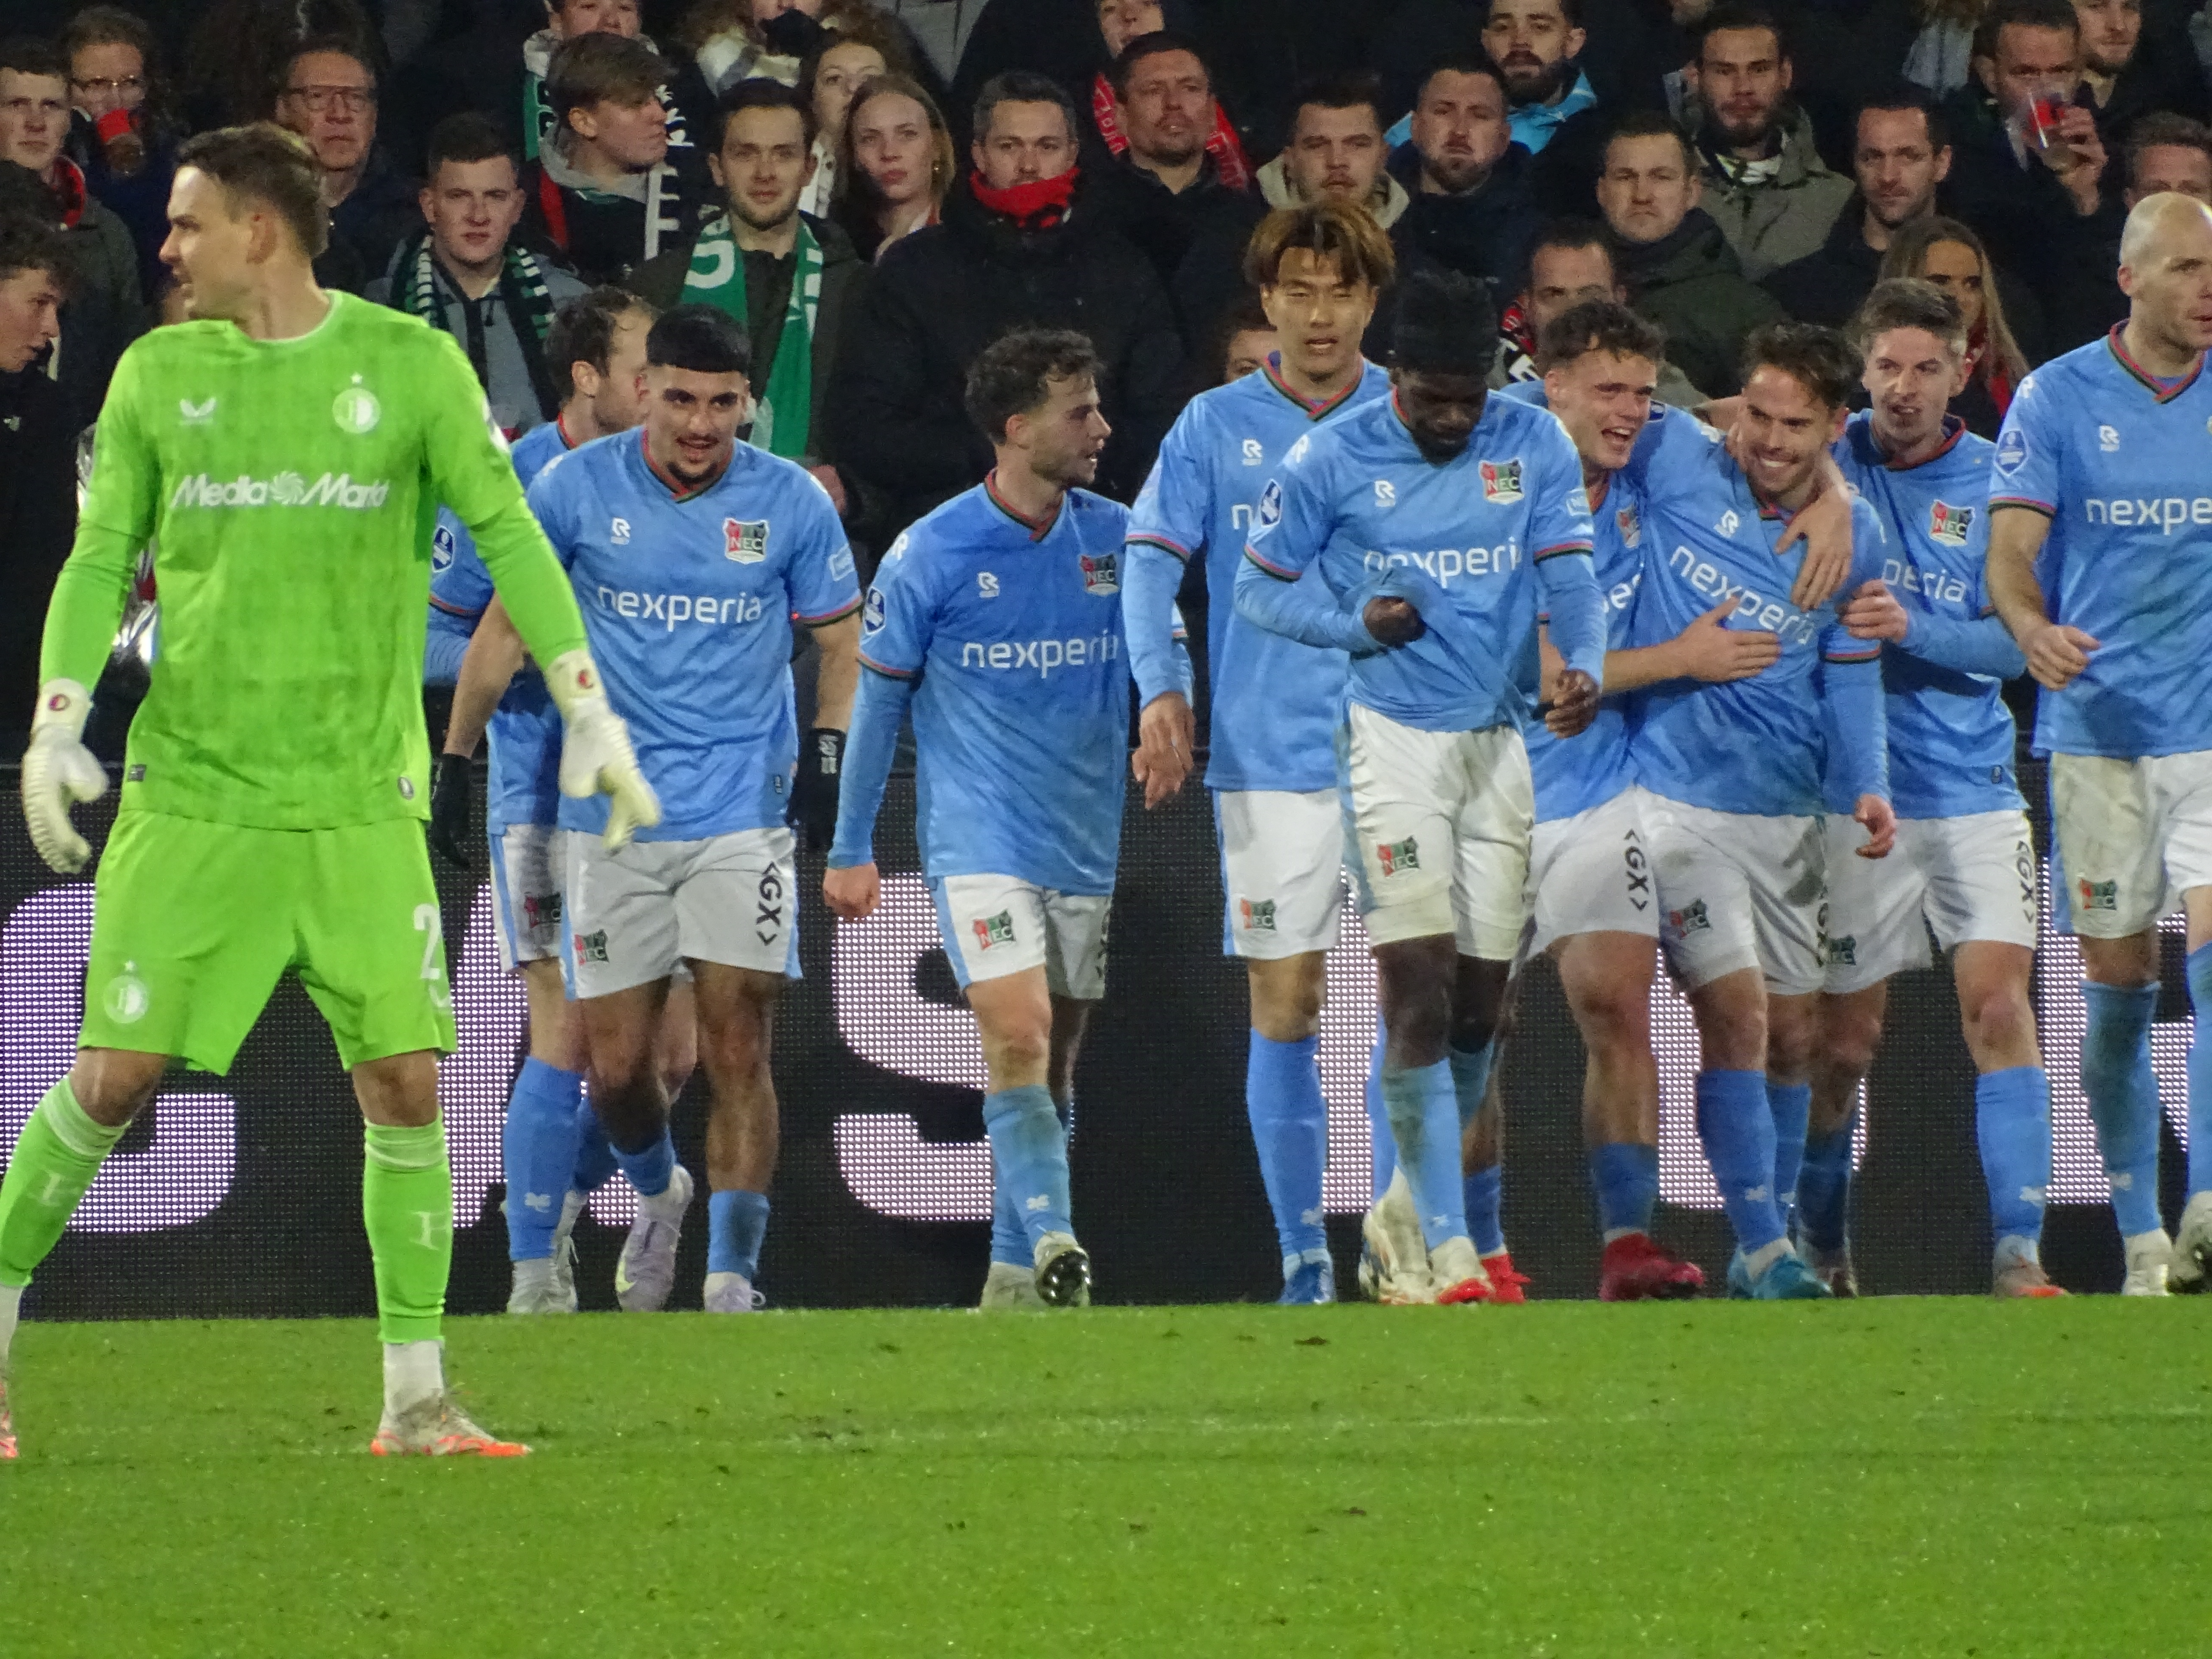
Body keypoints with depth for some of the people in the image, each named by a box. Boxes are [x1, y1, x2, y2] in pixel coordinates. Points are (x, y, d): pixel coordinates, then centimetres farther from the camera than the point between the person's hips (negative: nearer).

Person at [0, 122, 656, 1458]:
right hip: (191, 794, 1)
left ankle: (417, 1397, 2)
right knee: (116, 1075, -5)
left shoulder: (411, 366, 0)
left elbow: (508, 535, 2)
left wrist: (591, 715, -3)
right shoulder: (159, 373, 5)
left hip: (361, 798, -1)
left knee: (408, 1082, -6)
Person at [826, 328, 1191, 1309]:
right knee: (1018, 1040, -20)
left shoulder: (1116, 538, 4)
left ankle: (1015, 1271, 14)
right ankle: (1053, 1241, -23)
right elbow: (878, 698, 2)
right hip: (978, 834, -4)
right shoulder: (932, 555, -6)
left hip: (1088, 845, 4)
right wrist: (850, 849, 4)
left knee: (1053, 1062, 7)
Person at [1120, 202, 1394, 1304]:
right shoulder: (1214, 428, 5)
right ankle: (1303, 1255, 3)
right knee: (1283, 1005, -1)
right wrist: (1160, 689, -15)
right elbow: (1151, 561, -1)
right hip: (1270, 760, 0)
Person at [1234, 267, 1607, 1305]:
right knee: (1417, 986, -14)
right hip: (1393, 741, -4)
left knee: (1479, 1003, 7)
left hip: (1499, 742, 4)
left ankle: (1405, 1214, 26)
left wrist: (1583, 666, -23)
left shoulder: (1533, 448, 2)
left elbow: (1568, 578, -3)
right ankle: (1445, 1246, -13)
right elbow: (1257, 586, 4)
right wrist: (1355, 623, -14)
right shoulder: (1331, 460, -4)